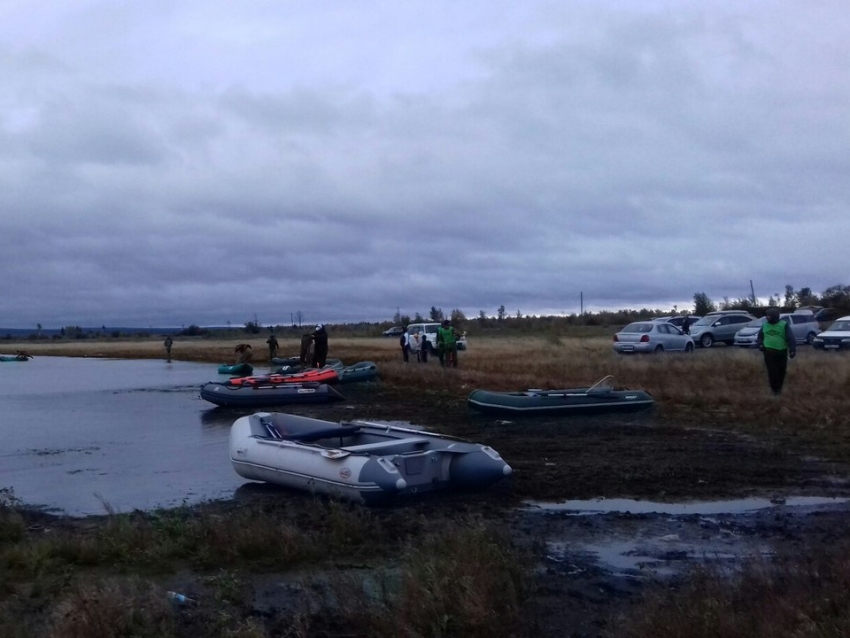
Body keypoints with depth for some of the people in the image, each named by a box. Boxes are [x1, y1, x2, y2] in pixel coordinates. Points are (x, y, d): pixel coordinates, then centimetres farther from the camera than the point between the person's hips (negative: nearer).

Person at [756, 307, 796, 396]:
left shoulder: (784, 324, -3)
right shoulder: (765, 325, 8)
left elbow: (790, 338, -7)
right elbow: (760, 336, 21)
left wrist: (792, 349, -16)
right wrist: (760, 344, 2)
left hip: (781, 352, -1)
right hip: (769, 352, 2)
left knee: (781, 371, 9)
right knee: (772, 371, -1)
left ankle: (779, 387, 28)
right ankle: (775, 388, 12)